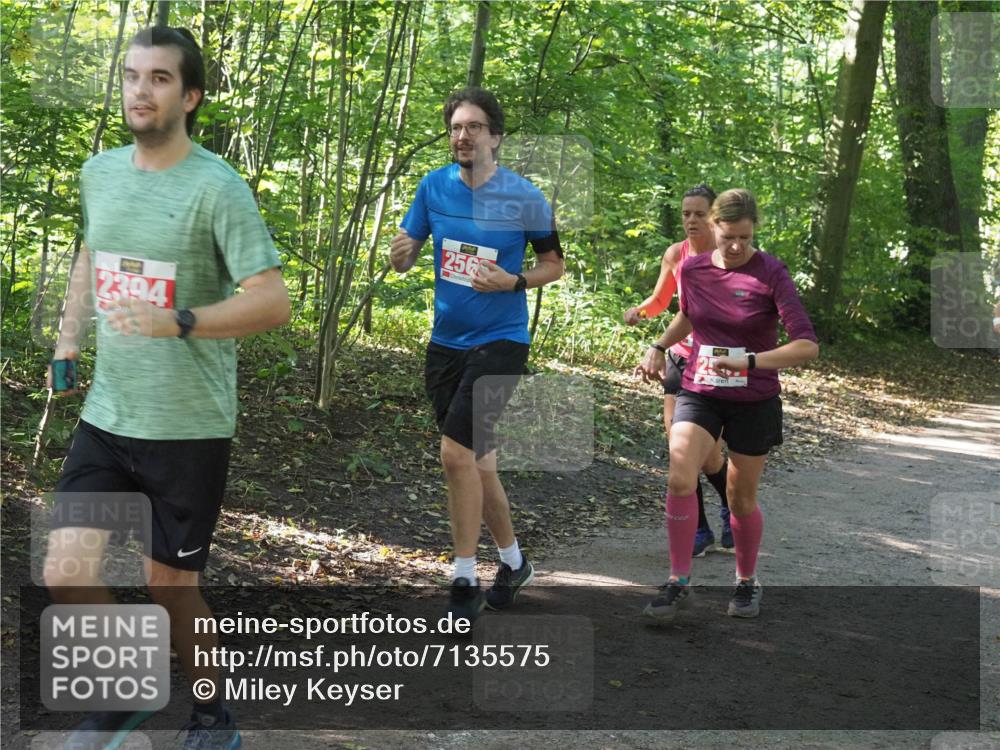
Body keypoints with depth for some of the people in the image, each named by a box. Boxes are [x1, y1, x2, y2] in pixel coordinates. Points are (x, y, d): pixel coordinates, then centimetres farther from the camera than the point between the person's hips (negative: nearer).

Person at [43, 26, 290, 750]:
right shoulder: (98, 174, 6)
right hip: (106, 417, 5)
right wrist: (69, 336, 14)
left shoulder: (217, 187, -13)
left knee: (171, 586, 6)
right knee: (66, 576, -4)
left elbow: (274, 301, -18)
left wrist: (176, 321, -30)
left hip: (190, 426, -5)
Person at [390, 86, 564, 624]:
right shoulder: (434, 186, 1)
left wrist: (512, 281, -17)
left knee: (456, 453, -17)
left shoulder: (524, 197, -9)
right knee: (477, 462, 13)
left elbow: (554, 264, 2)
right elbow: (401, 260, 7)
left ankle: (465, 585, -5)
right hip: (445, 342, 5)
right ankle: (513, 562, 33)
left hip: (499, 342, -5)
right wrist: (401, 251, -18)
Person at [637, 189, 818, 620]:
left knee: (741, 498, 7)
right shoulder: (693, 268, -2)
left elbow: (807, 346, -21)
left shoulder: (770, 273, -14)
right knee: (680, 479, -18)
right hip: (699, 394, 2)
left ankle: (747, 582, 31)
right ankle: (679, 583, -6)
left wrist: (748, 362, -31)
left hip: (754, 402, -2)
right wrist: (659, 347, 15)